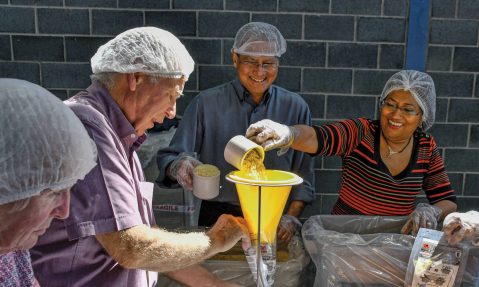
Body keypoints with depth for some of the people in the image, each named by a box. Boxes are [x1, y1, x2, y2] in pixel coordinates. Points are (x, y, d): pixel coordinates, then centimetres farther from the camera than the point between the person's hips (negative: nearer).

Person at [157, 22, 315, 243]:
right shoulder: (206, 103, -3)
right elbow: (169, 158, -5)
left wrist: (292, 217, -2)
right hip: (217, 217, -1)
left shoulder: (295, 107, 3)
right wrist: (178, 167, -26)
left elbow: (303, 173, 8)